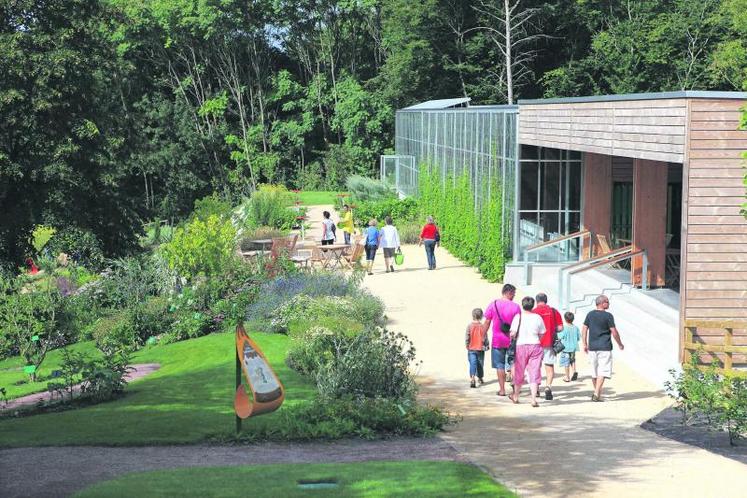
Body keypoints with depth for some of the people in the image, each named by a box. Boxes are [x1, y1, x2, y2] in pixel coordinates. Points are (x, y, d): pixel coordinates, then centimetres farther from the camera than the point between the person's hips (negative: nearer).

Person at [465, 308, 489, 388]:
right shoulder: (483, 326, -4)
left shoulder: (470, 326, -7)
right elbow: (485, 338, 2)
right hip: (480, 348, 1)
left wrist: (467, 345, 9)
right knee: (480, 364, 15)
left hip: (471, 349, -1)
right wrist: (487, 346, 16)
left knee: (472, 364, -7)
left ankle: (472, 378, -25)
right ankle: (480, 378, 29)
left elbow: (467, 337, -5)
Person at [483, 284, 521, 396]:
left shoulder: (493, 305, -2)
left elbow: (487, 322, 0)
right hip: (511, 340, 0)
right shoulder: (515, 306, -5)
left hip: (497, 340, 0)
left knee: (500, 366, 5)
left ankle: (502, 389, 5)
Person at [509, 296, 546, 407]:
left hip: (521, 346, -1)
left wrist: (512, 338, 11)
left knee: (519, 372, 14)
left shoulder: (518, 317, -6)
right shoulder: (538, 317, 0)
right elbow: (542, 334, 5)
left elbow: (513, 333, -10)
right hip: (535, 345, 1)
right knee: (534, 373, 1)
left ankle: (516, 396, 30)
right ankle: (534, 399, -8)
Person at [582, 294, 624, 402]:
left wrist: (585, 344, 13)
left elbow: (584, 330, 6)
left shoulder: (590, 314, 6)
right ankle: (597, 394, -17)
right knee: (603, 372, -6)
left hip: (592, 347, 5)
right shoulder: (608, 315, -9)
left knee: (594, 372, 15)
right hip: (604, 347, -5)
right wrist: (620, 344, 6)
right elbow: (614, 332, -8)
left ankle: (597, 392, 26)